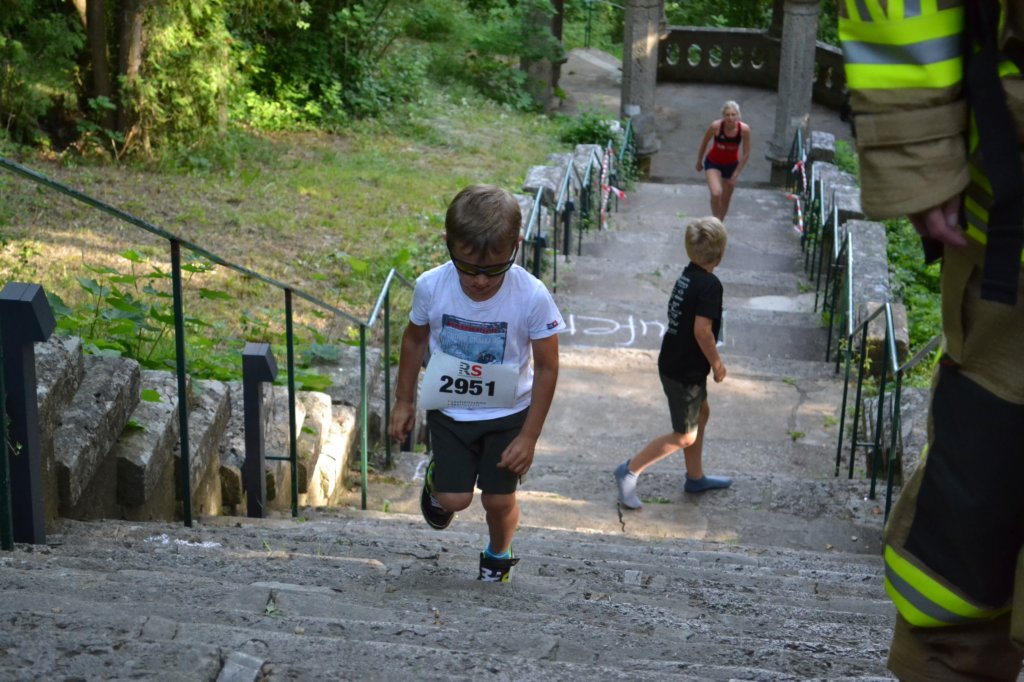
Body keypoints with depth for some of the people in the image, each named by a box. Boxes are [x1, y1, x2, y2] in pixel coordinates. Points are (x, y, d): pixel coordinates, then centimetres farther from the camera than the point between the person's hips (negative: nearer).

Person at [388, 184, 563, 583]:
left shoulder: (532, 297, -25)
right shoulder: (431, 286, -20)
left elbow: (546, 367, -13)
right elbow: (415, 339, 1)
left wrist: (529, 436, -11)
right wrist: (404, 401, 7)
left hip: (507, 414, -1)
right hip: (450, 411, 1)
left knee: (499, 500, 5)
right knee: (455, 500, -4)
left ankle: (499, 555, 39)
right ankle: (435, 481, 34)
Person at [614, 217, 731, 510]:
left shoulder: (687, 276, 4)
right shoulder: (710, 285, -22)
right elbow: (702, 330, -29)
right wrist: (717, 364, -14)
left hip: (674, 362, 9)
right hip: (685, 371, -9)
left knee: (701, 412, 25)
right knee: (685, 435, 2)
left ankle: (695, 477, 38)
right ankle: (630, 471, 5)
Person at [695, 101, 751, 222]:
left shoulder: (744, 129, -23)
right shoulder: (715, 126, -26)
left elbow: (746, 154, -11)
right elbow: (704, 143, -7)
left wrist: (736, 174, -11)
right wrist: (699, 162, 5)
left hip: (731, 165, 2)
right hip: (713, 163, -2)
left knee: (725, 200, 13)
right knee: (716, 194, -25)